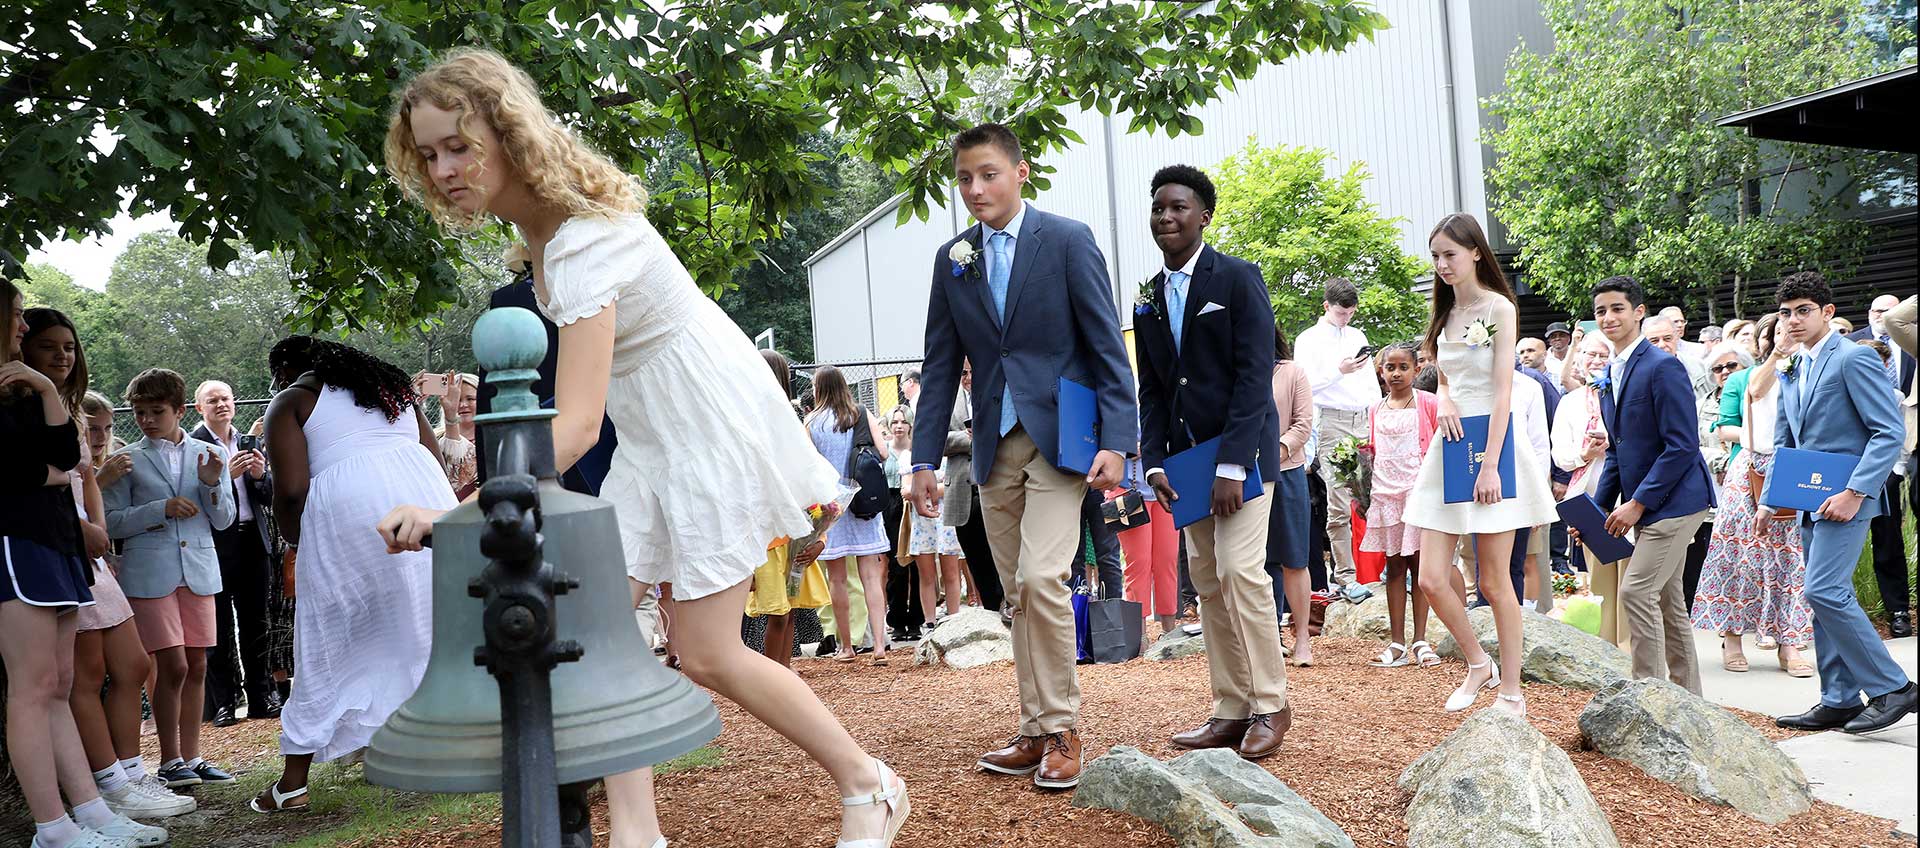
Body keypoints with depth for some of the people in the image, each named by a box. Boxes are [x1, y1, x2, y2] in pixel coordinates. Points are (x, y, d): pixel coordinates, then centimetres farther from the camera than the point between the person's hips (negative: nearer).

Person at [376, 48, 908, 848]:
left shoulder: (584, 238, -29)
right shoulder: (543, 220, -1)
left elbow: (577, 425, -38)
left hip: (709, 424, -9)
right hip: (650, 436, 9)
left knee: (707, 654, -5)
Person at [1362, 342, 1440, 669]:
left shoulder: (1429, 403, 1)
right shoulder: (1376, 410, 13)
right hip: (1385, 492, 4)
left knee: (1419, 564, 0)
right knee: (1394, 566, 5)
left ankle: (1420, 641, 6)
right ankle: (1397, 644, 7)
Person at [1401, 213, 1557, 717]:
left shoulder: (1498, 307, -6)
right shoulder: (1446, 313, 15)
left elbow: (1503, 391, -12)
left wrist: (1490, 466, -19)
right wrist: (1444, 400, 1)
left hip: (1490, 442, -6)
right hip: (1449, 446, 6)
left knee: (1494, 581, 0)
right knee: (1431, 579, -1)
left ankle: (1510, 691, 12)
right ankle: (1478, 664, 21)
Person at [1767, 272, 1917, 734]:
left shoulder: (1853, 358, -10)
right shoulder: (1791, 370, 16)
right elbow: (1783, 440, 22)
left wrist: (1854, 493, -22)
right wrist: (1775, 495, 8)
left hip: (1844, 500, -9)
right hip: (1809, 503, 9)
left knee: (1824, 591, -16)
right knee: (1827, 597, 10)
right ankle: (1839, 700, 16)